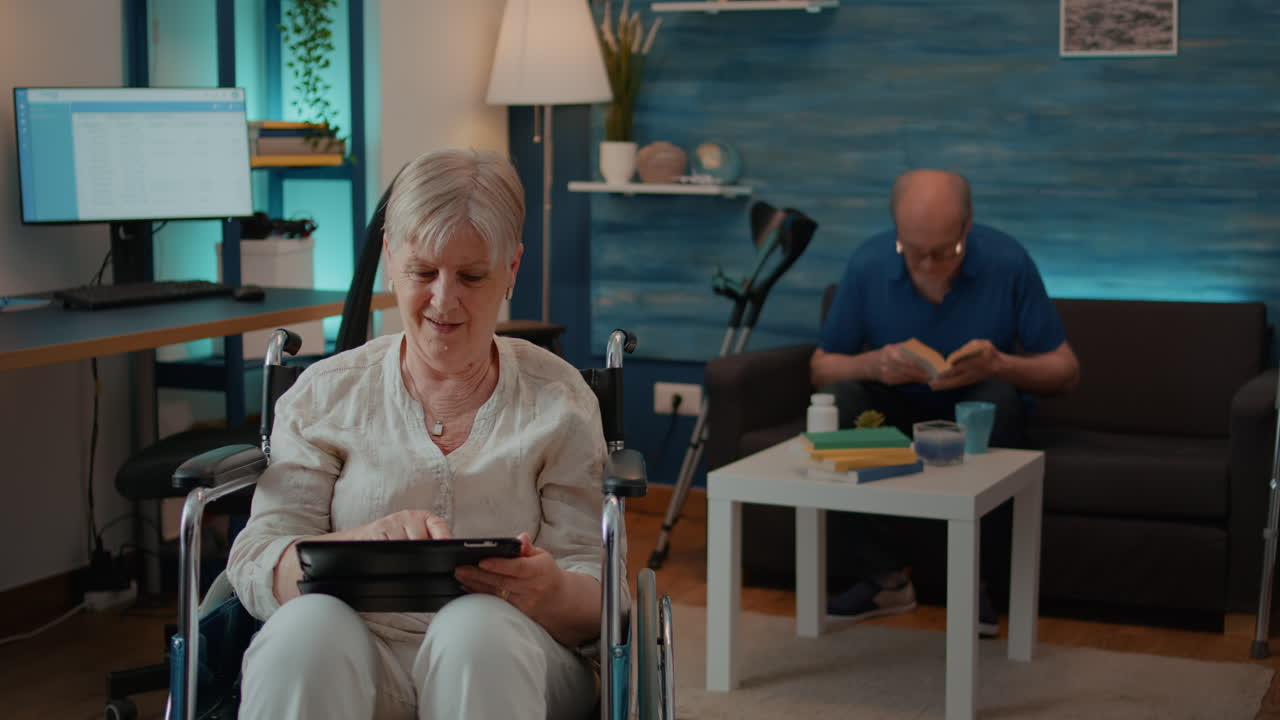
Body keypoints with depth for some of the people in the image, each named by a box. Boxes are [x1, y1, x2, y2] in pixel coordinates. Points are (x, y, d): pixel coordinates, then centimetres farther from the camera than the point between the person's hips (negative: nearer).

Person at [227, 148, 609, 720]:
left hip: (499, 659, 0)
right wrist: (365, 541, -21)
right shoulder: (325, 393, 12)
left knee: (475, 626, -34)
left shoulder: (558, 399, 10)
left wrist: (551, 594, -23)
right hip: (348, 663, 1)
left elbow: (594, 603, 4)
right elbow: (254, 566, 1)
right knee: (310, 624, -33)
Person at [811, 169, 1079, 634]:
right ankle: (886, 577, -18)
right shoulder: (868, 265, -16)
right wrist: (873, 364, -31)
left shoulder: (1008, 263, -19)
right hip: (896, 406, 1)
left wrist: (1000, 364, -33)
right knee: (837, 398, -28)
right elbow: (820, 368, -8)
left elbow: (1065, 372, -13)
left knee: (1000, 398, -34)